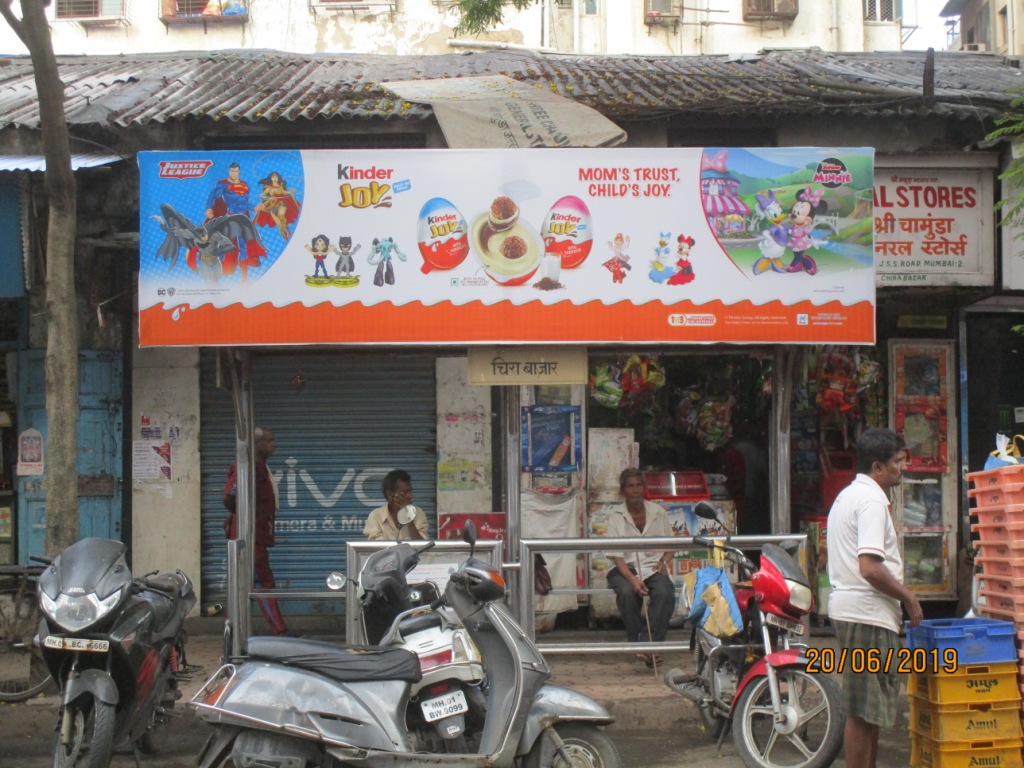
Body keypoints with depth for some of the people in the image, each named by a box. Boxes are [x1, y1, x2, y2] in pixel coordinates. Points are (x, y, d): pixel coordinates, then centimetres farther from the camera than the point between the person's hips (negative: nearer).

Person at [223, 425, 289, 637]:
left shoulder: (261, 467, 15)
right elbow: (230, 496, -29)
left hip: (258, 535, 10)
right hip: (250, 534, -10)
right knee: (263, 583, -7)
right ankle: (280, 632, -7)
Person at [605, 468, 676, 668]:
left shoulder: (658, 513, 9)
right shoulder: (616, 516, 2)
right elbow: (615, 555, -7)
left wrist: (663, 562, -8)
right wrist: (632, 579, -23)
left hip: (653, 566, 1)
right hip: (625, 568, -1)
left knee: (665, 592, -32)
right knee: (626, 591, -36)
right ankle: (635, 641, -23)